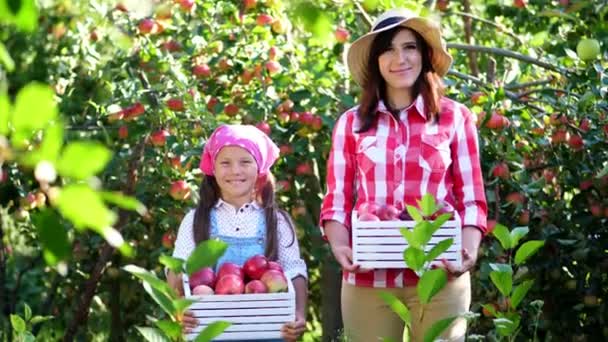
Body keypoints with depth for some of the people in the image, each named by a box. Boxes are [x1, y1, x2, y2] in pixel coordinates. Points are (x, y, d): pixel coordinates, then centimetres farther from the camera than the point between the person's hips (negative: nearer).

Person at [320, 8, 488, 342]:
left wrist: (468, 252, -11)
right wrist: (339, 247, -11)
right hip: (368, 279, 1)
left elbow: (470, 200, 6)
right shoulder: (352, 123, 9)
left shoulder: (455, 117, 6)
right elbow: (338, 201, 8)